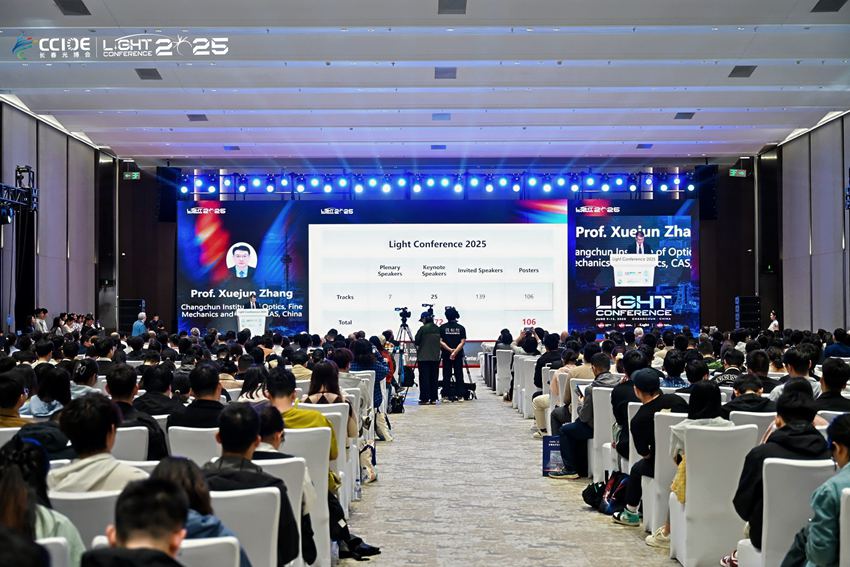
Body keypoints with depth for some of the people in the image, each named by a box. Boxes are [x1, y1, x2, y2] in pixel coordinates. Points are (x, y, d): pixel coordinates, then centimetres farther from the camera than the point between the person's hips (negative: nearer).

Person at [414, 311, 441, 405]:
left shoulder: (423, 329, -11)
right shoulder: (438, 329, 6)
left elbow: (416, 342, -8)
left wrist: (415, 341, 13)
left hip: (424, 357, -5)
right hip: (435, 357, 5)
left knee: (424, 378, -1)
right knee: (433, 378, 10)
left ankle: (424, 398, -2)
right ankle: (433, 399, 11)